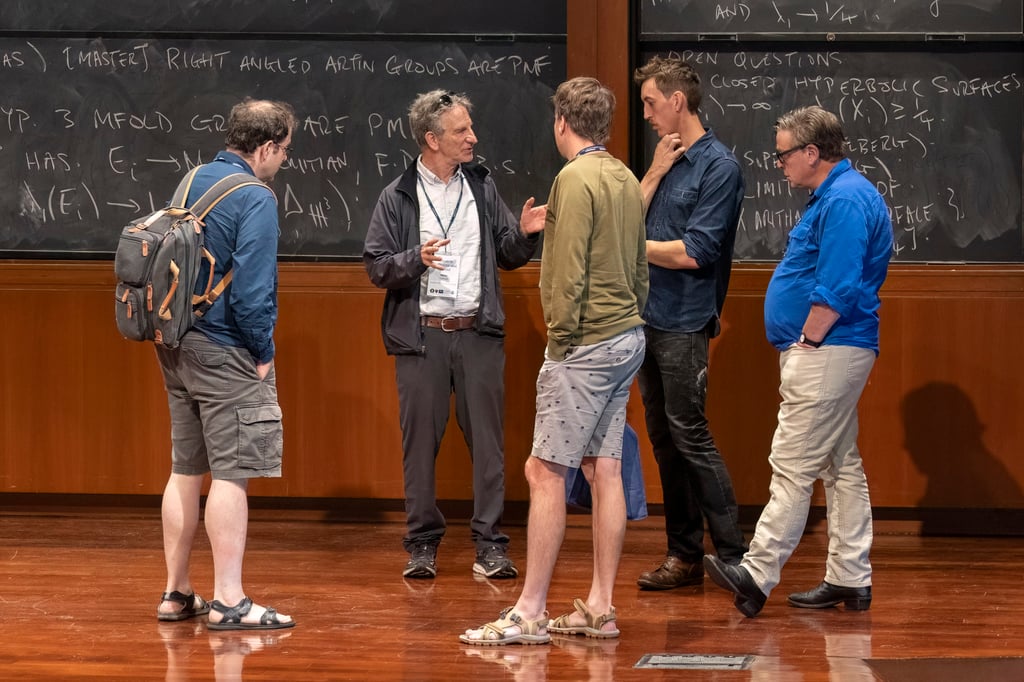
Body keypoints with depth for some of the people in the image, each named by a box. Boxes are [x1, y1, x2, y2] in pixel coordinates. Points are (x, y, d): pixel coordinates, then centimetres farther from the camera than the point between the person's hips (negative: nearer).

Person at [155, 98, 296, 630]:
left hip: (177, 347, 9)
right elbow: (252, 288, -21)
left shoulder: (192, 183, 11)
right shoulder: (254, 199, -15)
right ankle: (228, 602, -7)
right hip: (225, 353, -9)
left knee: (185, 471, 14)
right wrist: (263, 353, -10)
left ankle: (176, 593, 19)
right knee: (232, 473, -6)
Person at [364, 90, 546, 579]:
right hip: (421, 335, -2)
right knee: (420, 442, 2)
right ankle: (422, 544, 11)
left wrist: (524, 234, -6)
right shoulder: (398, 198, 1)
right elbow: (376, 267, -2)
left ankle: (490, 546, 4)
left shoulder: (481, 188, 10)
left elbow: (508, 256, 14)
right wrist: (416, 259, -19)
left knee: (488, 441, 0)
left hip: (478, 333, 2)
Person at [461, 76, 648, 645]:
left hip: (587, 343, -9)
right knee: (605, 470, 10)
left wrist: (562, 337, -12)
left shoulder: (577, 178, -13)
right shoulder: (626, 180, 13)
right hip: (627, 340, 9)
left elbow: (570, 271, -19)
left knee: (546, 472, -7)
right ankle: (600, 609, 12)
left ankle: (530, 614, -8)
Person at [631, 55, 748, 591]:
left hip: (684, 321, -8)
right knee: (663, 438, 9)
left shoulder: (718, 166, -10)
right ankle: (684, 554, 15)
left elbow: (694, 253, -16)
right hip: (649, 318, 8)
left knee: (689, 434, -9)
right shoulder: (667, 159, 14)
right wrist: (654, 173, -2)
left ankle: (734, 555, -6)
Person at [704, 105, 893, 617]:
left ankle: (757, 575, -11)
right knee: (841, 467, 12)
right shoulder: (837, 196, 17)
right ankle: (851, 581, 15)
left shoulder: (845, 201, -17)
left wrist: (805, 344, -17)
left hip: (825, 356, -11)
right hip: (832, 352, 11)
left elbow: (836, 291, -24)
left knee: (792, 467, -10)